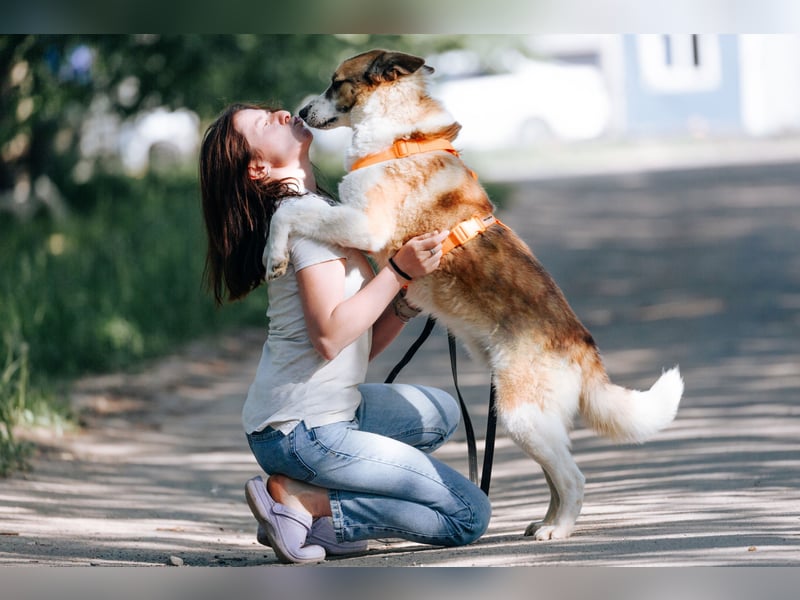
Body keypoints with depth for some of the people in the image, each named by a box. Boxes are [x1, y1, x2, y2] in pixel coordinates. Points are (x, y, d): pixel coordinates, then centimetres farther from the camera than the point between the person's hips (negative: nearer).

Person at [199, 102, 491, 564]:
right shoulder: (307, 215, -14)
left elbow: (364, 344, 11)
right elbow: (330, 337, -23)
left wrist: (412, 292, -1)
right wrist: (399, 271, -19)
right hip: (304, 433, -9)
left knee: (442, 414, 30)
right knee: (469, 516, -2)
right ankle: (300, 503, -7)